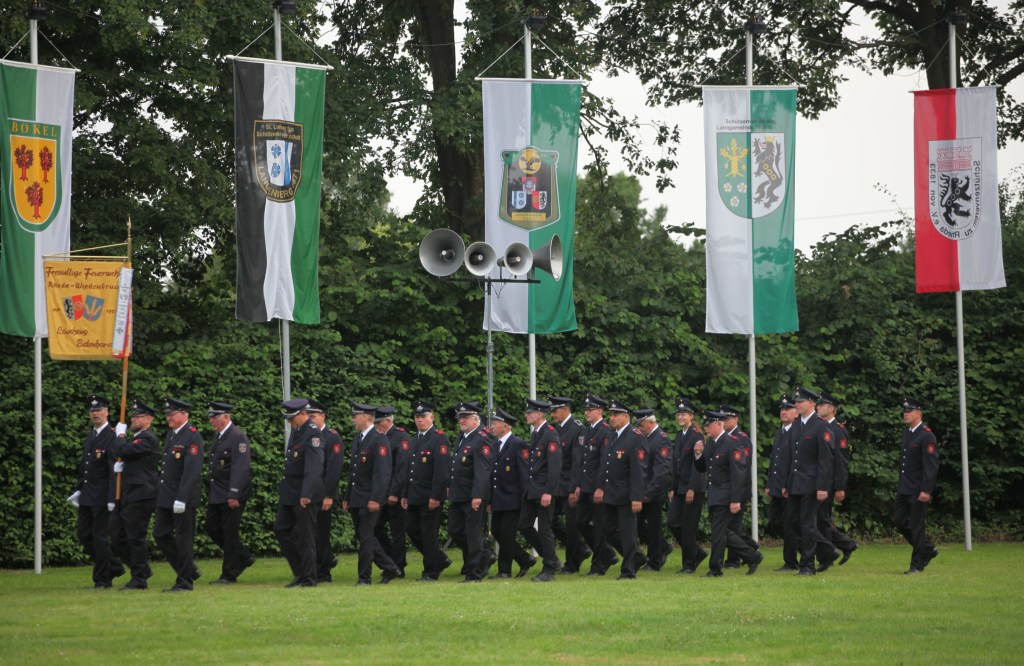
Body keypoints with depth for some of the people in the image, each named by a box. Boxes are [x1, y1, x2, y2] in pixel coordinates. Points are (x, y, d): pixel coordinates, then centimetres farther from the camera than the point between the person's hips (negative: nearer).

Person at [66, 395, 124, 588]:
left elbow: (115, 470, -17)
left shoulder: (112, 437, -13)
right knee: (84, 535, 10)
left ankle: (103, 578, 8)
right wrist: (78, 490, 14)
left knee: (100, 537, -3)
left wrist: (112, 499, -20)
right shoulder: (90, 435, 14)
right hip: (87, 496, 9)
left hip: (102, 497, -9)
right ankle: (114, 567, 23)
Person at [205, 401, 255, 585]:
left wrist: (234, 495, -25)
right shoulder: (217, 436, 14)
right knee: (212, 528, 11)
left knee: (230, 533, -3)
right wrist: (212, 492, 17)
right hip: (217, 494, 9)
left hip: (232, 495, -9)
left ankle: (229, 575, 5)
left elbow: (240, 468, -20)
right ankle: (244, 557, 23)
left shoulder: (238, 437, -15)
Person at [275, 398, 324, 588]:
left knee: (306, 536, -3)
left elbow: (314, 466, -25)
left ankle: (308, 578, 5)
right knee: (281, 529, 11)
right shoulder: (296, 430, 12)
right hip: (289, 493, 9)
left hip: (305, 495, -9)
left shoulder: (313, 434, -16)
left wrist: (306, 494, -32)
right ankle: (299, 572, 19)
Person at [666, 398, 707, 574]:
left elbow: (698, 465, -15)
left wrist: (692, 489, -19)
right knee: (673, 523, 4)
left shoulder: (697, 436, -10)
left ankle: (690, 564, 5)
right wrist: (673, 488, 14)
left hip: (694, 488, -8)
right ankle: (697, 553, 19)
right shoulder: (679, 436, 15)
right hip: (680, 488, 8)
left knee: (688, 526, -4)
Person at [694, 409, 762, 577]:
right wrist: (698, 454, -2)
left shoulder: (732, 443, -14)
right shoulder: (709, 444, 12)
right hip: (713, 497, 9)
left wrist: (735, 500, -22)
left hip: (725, 497, -9)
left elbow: (738, 474, -18)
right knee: (725, 532, 10)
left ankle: (715, 569, 2)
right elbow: (702, 468, 19)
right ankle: (753, 558, 20)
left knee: (718, 532, -6)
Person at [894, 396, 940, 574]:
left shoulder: (926, 436, -14)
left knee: (916, 525, -3)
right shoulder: (907, 433, 13)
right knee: (899, 520, 8)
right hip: (904, 488, 9)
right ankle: (928, 550, 22)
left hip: (918, 490, -9)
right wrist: (900, 485, 17)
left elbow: (931, 465, -18)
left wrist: (926, 491, -22)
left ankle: (917, 564, 7)